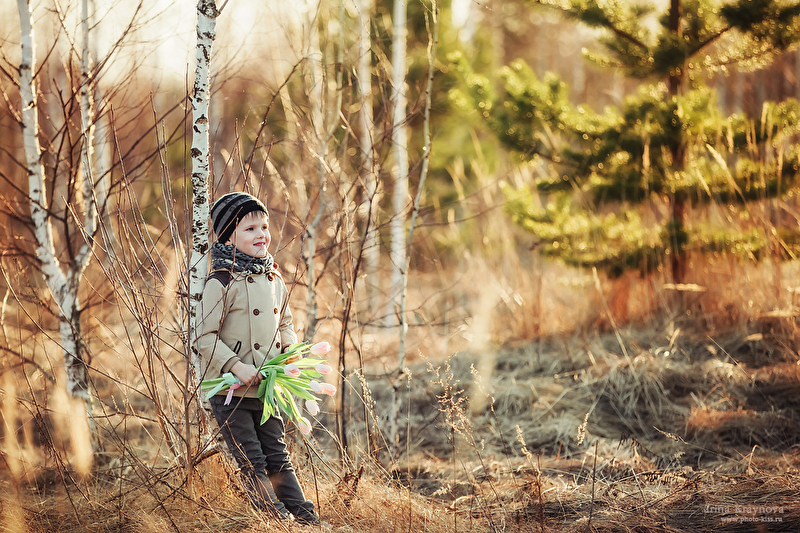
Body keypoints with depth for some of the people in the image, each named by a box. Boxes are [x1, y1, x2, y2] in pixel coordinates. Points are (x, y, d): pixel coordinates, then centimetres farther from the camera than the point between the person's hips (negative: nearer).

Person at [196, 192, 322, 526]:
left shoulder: (274, 280, 8)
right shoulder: (222, 282, -14)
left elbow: (284, 322, 23)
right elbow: (205, 336, -14)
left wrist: (290, 346, 3)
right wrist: (236, 365, -22)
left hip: (266, 386, 6)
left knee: (277, 455, 12)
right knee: (251, 463, 0)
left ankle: (305, 517, 14)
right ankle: (275, 518, 4)